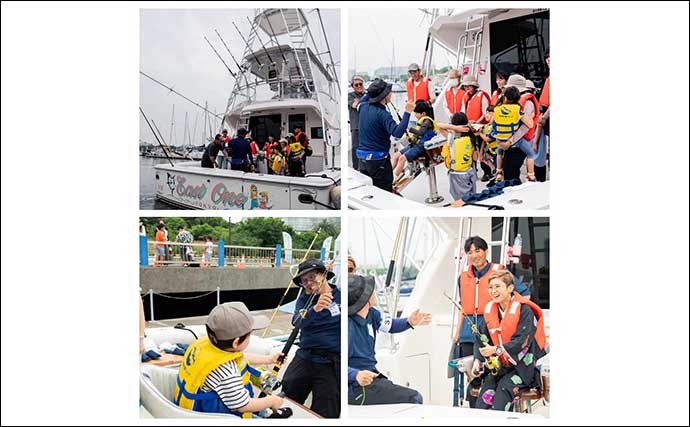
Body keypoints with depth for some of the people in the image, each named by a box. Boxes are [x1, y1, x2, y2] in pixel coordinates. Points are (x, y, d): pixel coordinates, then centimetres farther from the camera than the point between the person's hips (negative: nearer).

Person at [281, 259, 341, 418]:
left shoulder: (340, 296, -2)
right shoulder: (304, 299, 6)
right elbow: (297, 322, -14)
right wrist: (315, 308, -33)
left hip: (330, 364, -3)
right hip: (304, 358, 3)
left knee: (324, 415, 1)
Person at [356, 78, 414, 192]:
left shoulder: (364, 107, 3)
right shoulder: (382, 114, -20)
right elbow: (397, 132, -31)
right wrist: (407, 112, -29)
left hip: (362, 159, 8)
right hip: (378, 160, -8)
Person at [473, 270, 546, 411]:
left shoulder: (524, 310, -12)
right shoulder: (490, 309, 7)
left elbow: (521, 341, -21)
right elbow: (482, 337, 7)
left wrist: (497, 350, -33)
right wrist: (478, 359, -9)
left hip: (524, 366, -5)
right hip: (499, 365, 5)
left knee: (504, 387, -28)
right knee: (485, 393, -18)